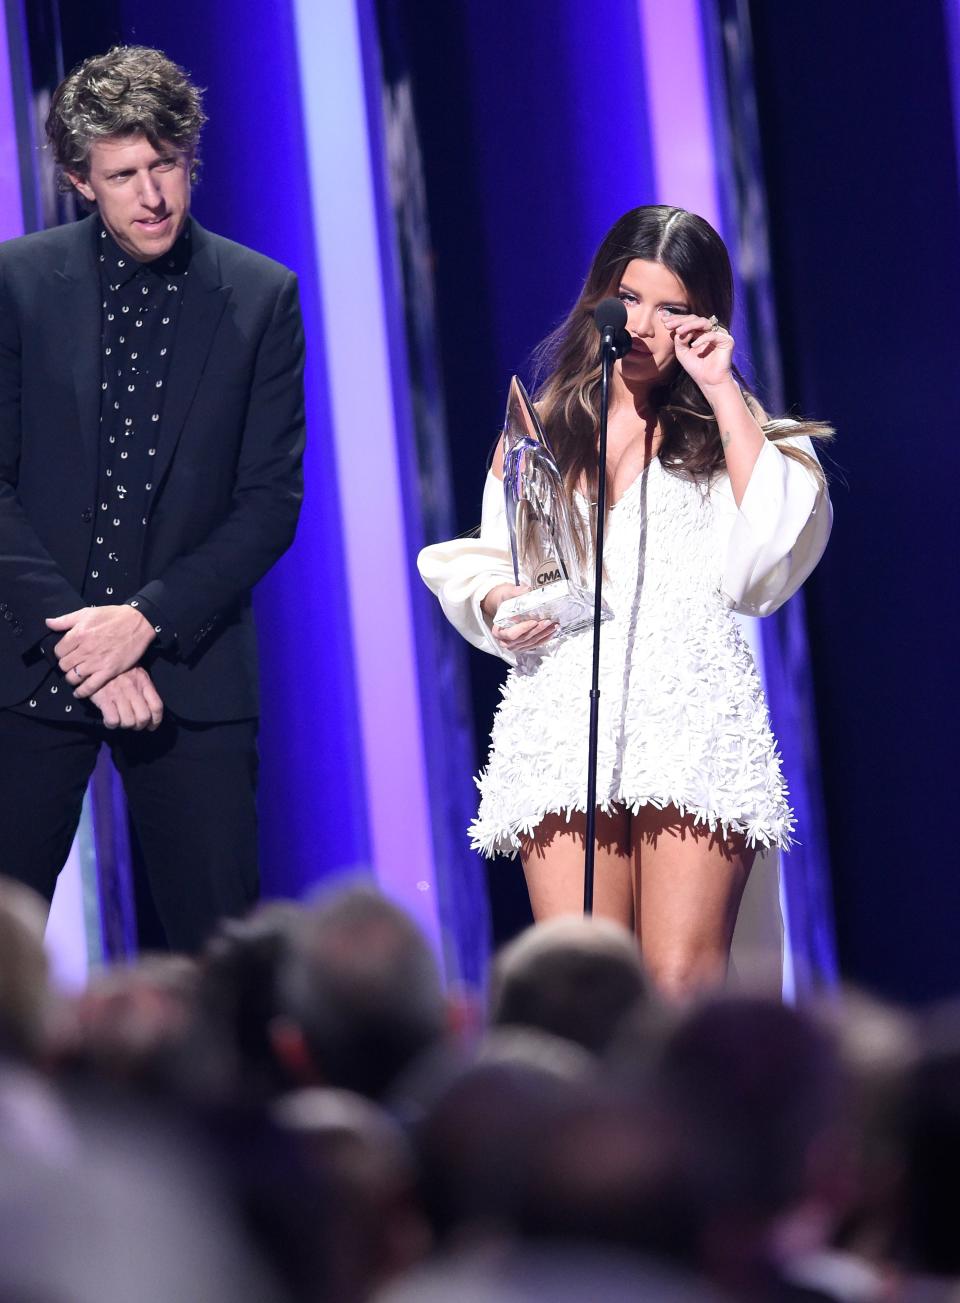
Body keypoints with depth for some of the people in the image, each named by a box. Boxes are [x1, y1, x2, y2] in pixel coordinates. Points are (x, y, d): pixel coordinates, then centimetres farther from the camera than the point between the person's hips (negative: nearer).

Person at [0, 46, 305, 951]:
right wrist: (75, 637, -12)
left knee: (219, 942, 0)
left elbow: (271, 501, -1)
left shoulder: (260, 296, 1)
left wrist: (148, 620, -12)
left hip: (188, 664, 0)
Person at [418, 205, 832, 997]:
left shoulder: (728, 430, 16)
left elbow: (772, 547, -3)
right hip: (565, 722, 2)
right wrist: (499, 606, -4)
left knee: (683, 983, -14)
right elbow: (483, 569, 19)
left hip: (694, 719, -1)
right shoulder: (540, 429, 20)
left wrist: (725, 395, -1)